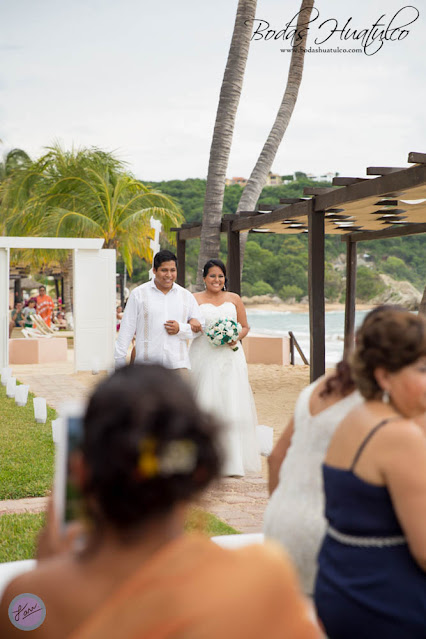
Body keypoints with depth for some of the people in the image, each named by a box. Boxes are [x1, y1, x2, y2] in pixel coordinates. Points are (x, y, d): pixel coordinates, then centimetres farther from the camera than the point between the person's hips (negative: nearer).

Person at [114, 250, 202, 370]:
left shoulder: (186, 296, 13)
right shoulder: (138, 294, 6)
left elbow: (198, 329, 15)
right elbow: (127, 328, 5)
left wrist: (181, 329, -5)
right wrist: (119, 360, 1)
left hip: (178, 365, 1)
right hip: (145, 364, -1)